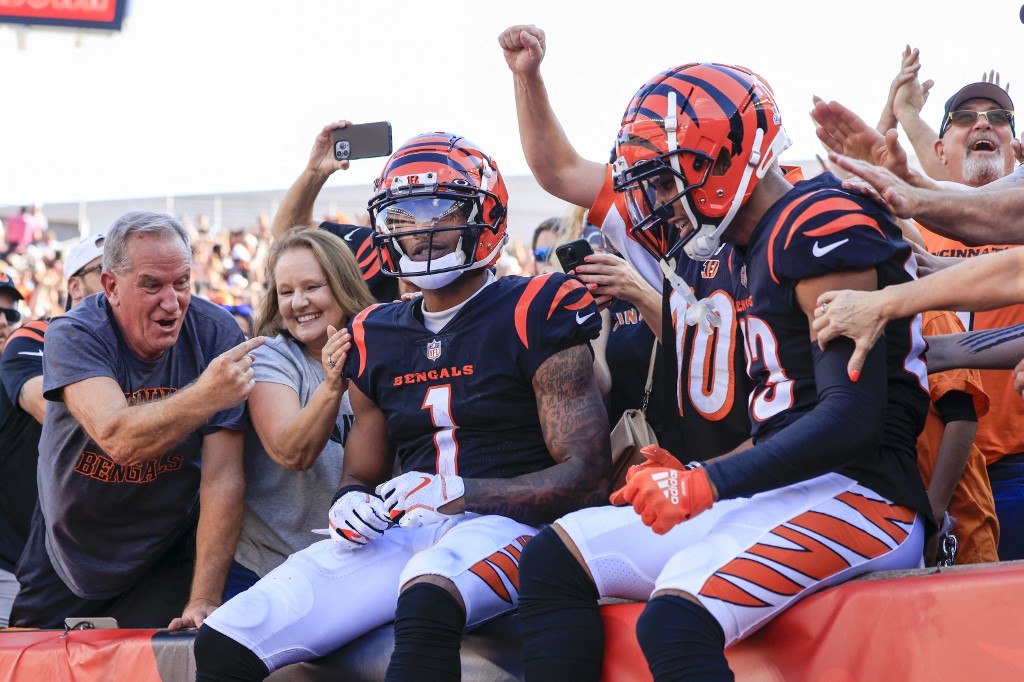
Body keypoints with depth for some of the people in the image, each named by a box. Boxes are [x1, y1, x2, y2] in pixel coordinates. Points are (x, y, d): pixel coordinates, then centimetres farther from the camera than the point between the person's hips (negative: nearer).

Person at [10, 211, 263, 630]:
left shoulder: (216, 334, -18)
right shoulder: (73, 336, -22)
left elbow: (223, 476, -20)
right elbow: (118, 440, -39)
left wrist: (205, 600, -26)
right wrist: (204, 396, -55)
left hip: (167, 562, 0)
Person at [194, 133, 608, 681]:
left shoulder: (532, 317, -1)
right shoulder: (378, 337, 17)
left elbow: (587, 476, -7)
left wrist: (460, 492, -19)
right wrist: (350, 503, 0)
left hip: (505, 527, -5)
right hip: (400, 535, 5)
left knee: (427, 595, -43)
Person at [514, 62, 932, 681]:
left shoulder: (821, 229, -11)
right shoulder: (754, 252, 19)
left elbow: (854, 415, -19)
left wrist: (709, 484, -20)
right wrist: (690, 478, 11)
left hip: (858, 497, -10)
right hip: (784, 492, 10)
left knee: (676, 619, -33)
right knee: (554, 561, 2)